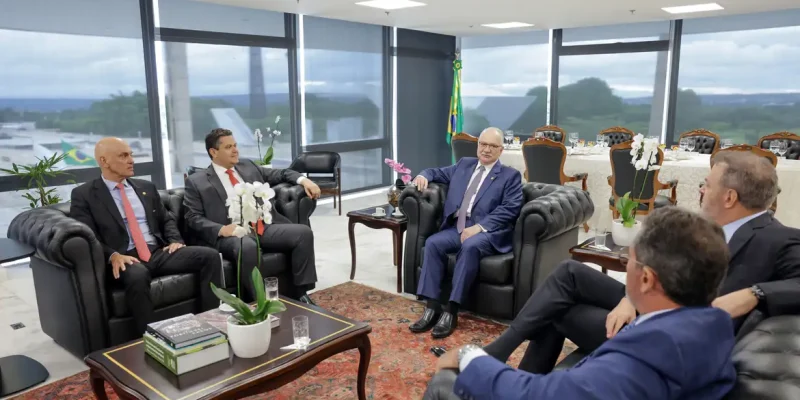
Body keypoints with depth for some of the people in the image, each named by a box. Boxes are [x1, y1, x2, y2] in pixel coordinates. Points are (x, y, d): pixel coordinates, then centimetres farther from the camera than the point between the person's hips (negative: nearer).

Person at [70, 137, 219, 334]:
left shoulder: (146, 187, 20)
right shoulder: (84, 195, 4)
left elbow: (166, 220, 22)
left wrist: (175, 241, 0)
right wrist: (113, 256, -22)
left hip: (160, 251, 5)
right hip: (125, 258, -5)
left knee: (210, 256, -18)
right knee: (137, 276, -41)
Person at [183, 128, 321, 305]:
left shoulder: (249, 166, 22)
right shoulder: (197, 181, 9)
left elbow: (280, 174, 27)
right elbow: (193, 218, 2)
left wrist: (303, 180, 6)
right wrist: (221, 229, -16)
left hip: (265, 226, 5)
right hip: (233, 233, -5)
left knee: (304, 232, -18)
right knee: (248, 248, -39)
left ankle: (301, 293, -12)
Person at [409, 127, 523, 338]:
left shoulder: (510, 176, 7)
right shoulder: (464, 164, 21)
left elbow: (510, 209, -6)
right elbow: (439, 172, 31)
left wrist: (479, 227, -19)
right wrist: (424, 175, 5)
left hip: (488, 232, -4)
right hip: (457, 227, 4)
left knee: (470, 246, -36)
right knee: (433, 242, -25)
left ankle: (451, 311, -31)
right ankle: (432, 307, -24)